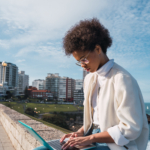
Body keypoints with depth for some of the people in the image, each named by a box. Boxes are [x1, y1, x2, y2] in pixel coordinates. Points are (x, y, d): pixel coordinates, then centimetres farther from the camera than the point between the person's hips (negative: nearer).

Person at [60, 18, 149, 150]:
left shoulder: (122, 79, -16)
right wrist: (81, 132, -1)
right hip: (92, 137, 7)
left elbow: (131, 129, -18)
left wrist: (90, 138, -18)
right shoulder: (89, 79, 8)